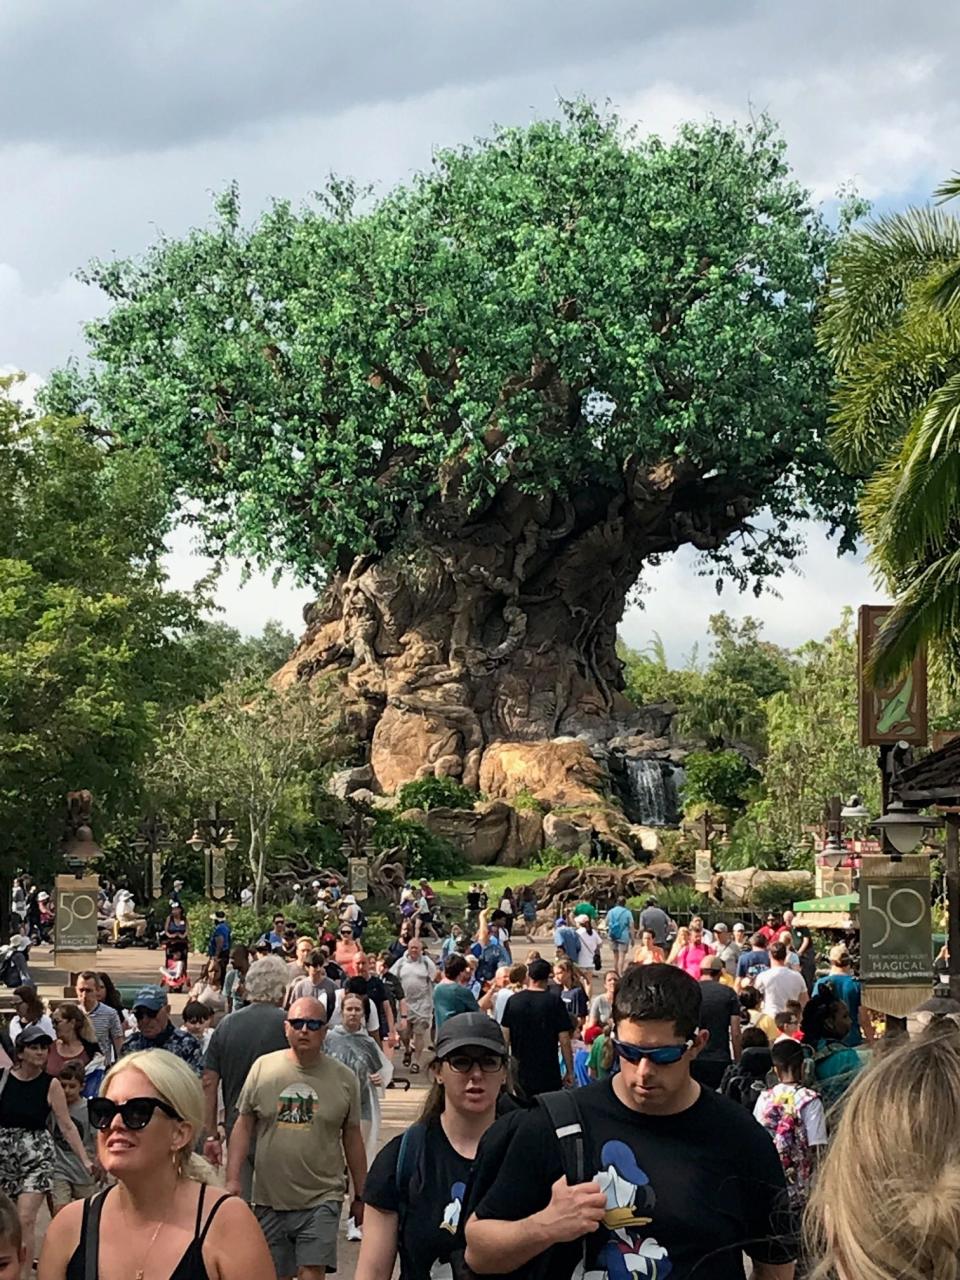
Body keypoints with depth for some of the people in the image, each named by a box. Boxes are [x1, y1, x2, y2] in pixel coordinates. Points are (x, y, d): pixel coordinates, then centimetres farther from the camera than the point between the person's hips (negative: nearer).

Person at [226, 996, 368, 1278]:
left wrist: (360, 1196, 12)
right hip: (269, 1200, 2)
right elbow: (244, 1126, 6)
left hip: (320, 1200, -2)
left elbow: (352, 1139, 9)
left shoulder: (344, 1079, 2)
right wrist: (233, 1179, -1)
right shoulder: (263, 1067, 2)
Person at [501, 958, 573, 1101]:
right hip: (548, 1075, -2)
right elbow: (564, 1041, -8)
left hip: (519, 1073, 2)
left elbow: (505, 1037, 4)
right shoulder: (555, 1002, -7)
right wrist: (570, 1072, 0)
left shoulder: (513, 1001, 0)